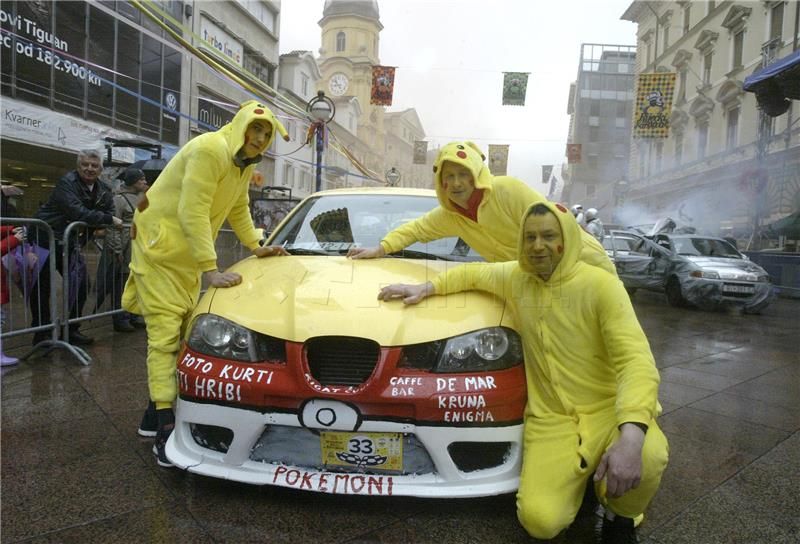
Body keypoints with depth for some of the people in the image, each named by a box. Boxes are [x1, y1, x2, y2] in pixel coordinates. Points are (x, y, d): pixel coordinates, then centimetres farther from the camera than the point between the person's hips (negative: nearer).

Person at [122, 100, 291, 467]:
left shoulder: (244, 163, 9)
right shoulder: (209, 150, -21)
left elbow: (239, 210, 20)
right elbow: (193, 213, -27)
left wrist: (256, 246, 12)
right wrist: (210, 269, -29)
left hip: (188, 257, 9)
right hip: (159, 247, -9)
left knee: (182, 332, 9)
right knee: (165, 334, -12)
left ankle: (155, 415, 21)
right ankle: (164, 430, -9)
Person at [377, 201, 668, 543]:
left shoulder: (600, 285, -13)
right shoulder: (515, 278, 3)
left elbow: (636, 360, -22)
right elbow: (473, 273, 24)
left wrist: (631, 435, -37)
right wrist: (426, 288, 10)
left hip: (608, 409, -2)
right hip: (551, 418, 3)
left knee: (648, 458, -36)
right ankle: (580, 477, 18)